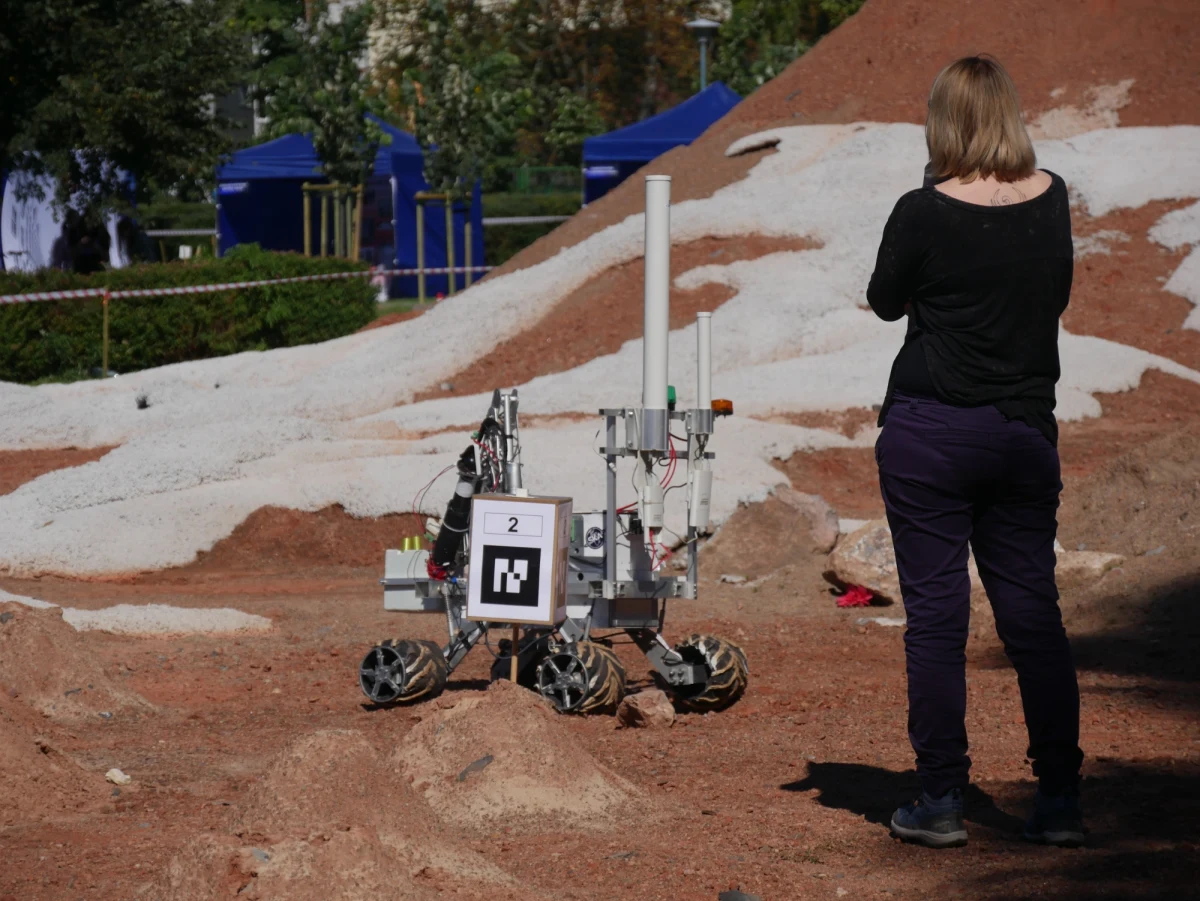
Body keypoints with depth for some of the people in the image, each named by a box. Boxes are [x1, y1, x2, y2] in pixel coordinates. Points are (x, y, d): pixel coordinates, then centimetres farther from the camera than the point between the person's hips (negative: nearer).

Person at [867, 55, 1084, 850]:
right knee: (1033, 612, 8)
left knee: (936, 614, 1)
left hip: (931, 432, -4)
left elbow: (885, 302, 3)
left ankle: (942, 799, 2)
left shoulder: (926, 214, -13)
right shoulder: (1052, 200, 0)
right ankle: (1061, 799, 8)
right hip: (1026, 428, 4)